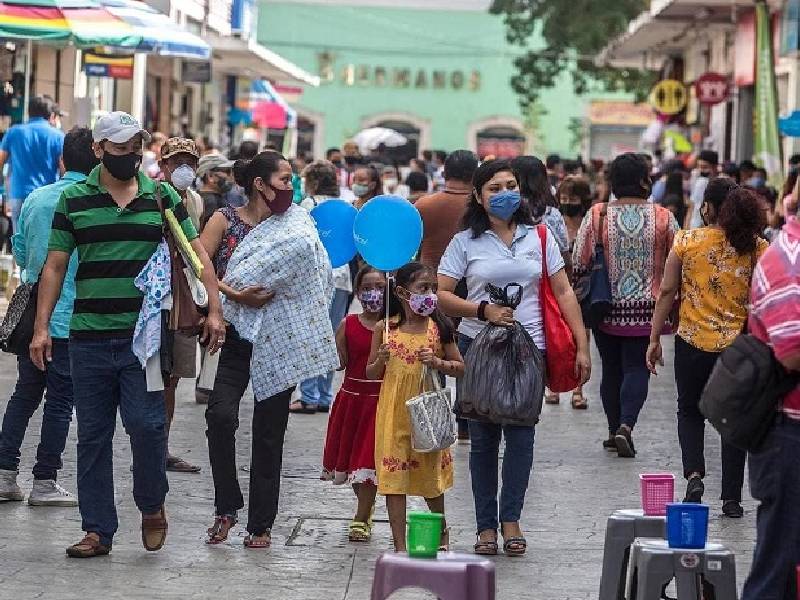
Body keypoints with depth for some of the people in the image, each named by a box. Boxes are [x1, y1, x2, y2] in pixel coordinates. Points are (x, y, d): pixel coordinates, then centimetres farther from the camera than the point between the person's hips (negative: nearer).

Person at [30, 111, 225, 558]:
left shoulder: (162, 196, 6)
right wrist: (42, 327, 0)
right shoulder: (74, 200, 6)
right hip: (89, 337, 1)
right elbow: (55, 266, 7)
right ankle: (98, 530, 13)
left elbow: (197, 254, 6)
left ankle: (152, 506, 15)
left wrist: (214, 310, -4)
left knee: (146, 424, -11)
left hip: (146, 335, -1)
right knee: (93, 435, 5)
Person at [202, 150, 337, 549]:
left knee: (269, 433, 4)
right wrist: (234, 294, -18)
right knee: (220, 415, -20)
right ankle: (226, 507, -3)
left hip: (279, 340, 1)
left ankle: (261, 524, 12)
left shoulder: (295, 224, 7)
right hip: (238, 336, -1)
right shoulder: (226, 220, 1)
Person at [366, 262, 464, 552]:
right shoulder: (384, 328, -1)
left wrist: (438, 363, -13)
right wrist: (381, 360, -15)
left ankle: (442, 532, 36)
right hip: (394, 412, 0)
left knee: (431, 474, 10)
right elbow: (371, 374, 6)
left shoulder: (438, 327, -1)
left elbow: (460, 367, 6)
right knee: (394, 477, -1)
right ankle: (400, 545, 5)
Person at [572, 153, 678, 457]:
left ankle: (614, 431, 21)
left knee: (611, 369, 14)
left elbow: (579, 265, -5)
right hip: (646, 310, -1)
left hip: (607, 310, 1)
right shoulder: (663, 218, -5)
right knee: (637, 368, 3)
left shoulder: (597, 216, -6)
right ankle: (626, 426, -16)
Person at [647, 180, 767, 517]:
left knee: (690, 412, 19)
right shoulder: (757, 247, -3)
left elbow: (667, 292, -2)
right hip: (740, 345, 1)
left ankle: (694, 474, -4)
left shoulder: (687, 241, -5)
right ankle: (732, 498, 12)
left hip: (693, 341, -1)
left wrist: (654, 339, 6)